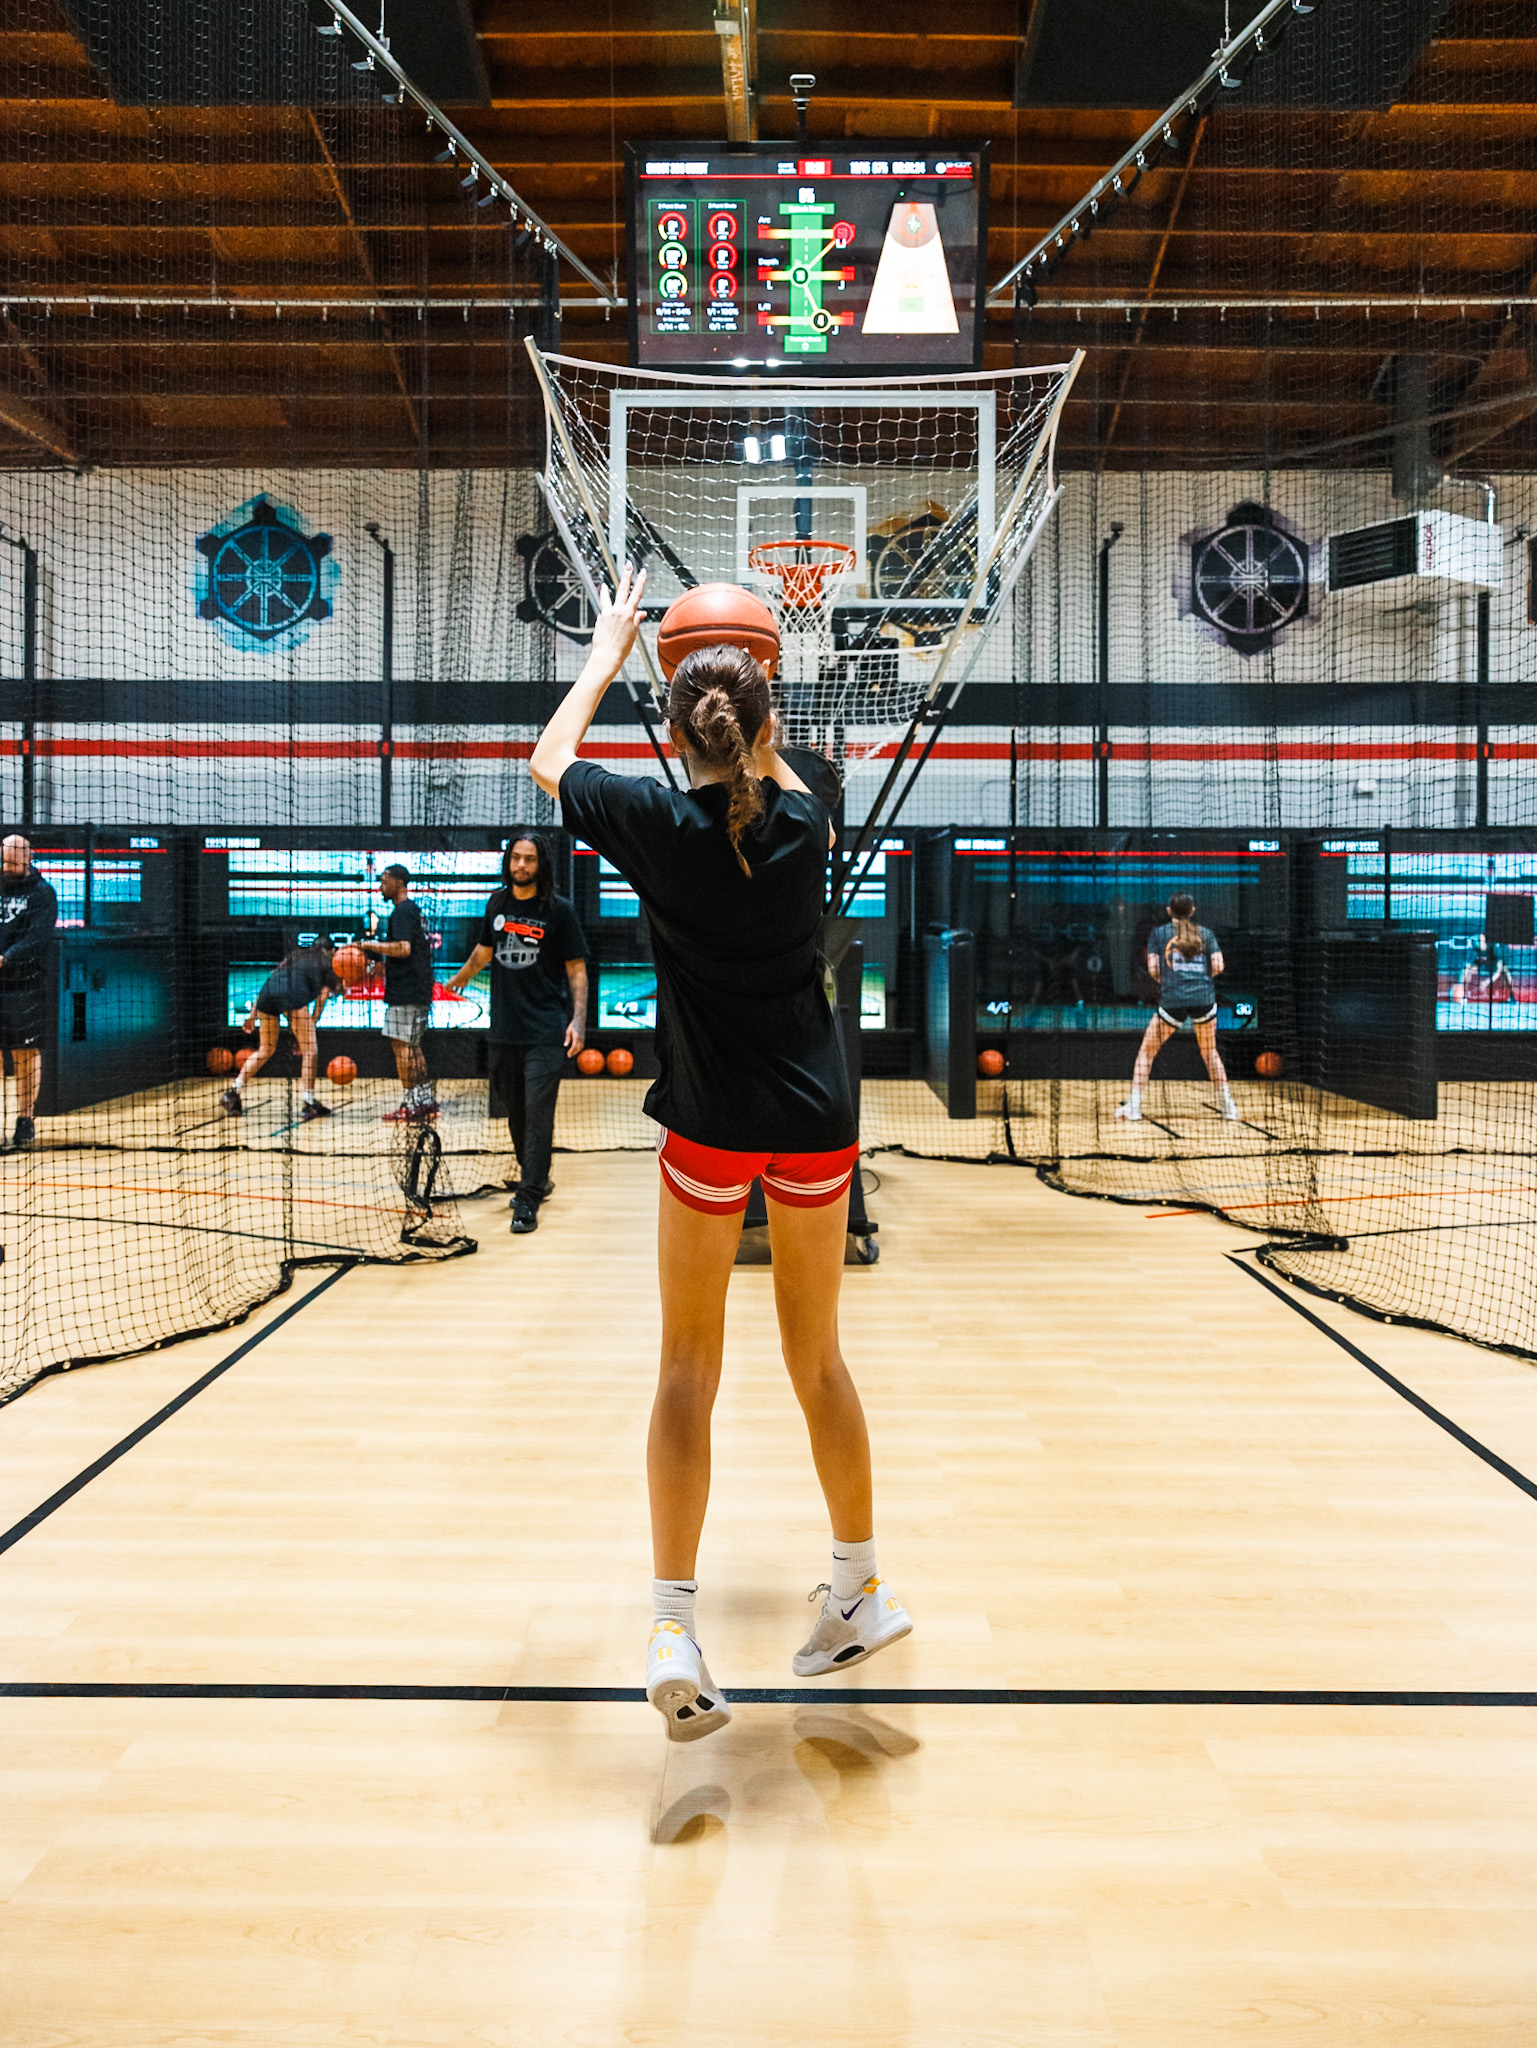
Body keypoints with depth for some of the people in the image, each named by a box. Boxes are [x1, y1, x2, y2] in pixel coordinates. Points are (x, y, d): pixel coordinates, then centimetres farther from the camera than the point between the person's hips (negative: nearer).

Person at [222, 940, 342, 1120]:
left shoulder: (294, 955, 35)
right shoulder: (326, 963, 22)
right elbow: (322, 997, 13)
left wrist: (253, 1015, 26)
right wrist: (310, 1026, 14)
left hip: (268, 992, 6)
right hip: (292, 995, -6)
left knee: (265, 1050, 20)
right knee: (310, 1050, 2)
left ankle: (232, 1093, 15)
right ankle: (309, 1103, -5)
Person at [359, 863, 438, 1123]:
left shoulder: (402, 912, -12)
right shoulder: (415, 910, 19)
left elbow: (403, 948, -24)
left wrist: (371, 945, -13)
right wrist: (381, 964, 24)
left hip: (405, 992, -10)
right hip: (419, 991, 10)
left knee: (401, 1045, -8)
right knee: (413, 1046, 14)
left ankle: (410, 1106, -7)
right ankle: (425, 1101, 17)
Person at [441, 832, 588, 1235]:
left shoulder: (559, 910, -4)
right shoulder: (497, 905, 8)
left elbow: (576, 970, -3)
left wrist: (578, 1020, -13)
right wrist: (458, 980, 40)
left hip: (547, 1032, -5)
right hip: (505, 1030, 5)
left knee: (537, 1113, -9)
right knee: (513, 1111, 10)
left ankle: (528, 1201, -5)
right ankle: (536, 1179, 28)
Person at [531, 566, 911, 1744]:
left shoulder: (658, 821, -8)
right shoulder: (803, 820, 0)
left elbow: (549, 758, 13)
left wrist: (609, 647, 23)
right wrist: (751, 693, 32)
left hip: (712, 1126, -3)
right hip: (816, 1118, 3)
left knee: (690, 1368, 6)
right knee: (818, 1358, 16)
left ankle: (675, 1628, -1)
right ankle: (862, 1593, 29)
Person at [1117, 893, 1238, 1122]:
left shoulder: (1158, 934, 10)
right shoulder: (1206, 934, 14)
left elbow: (1153, 969, 2)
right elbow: (1218, 966, 5)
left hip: (1172, 999, -2)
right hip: (1204, 998, 2)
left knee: (1147, 1051, 11)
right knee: (1210, 1052, 21)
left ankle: (1133, 1107, 4)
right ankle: (1228, 1107, 16)